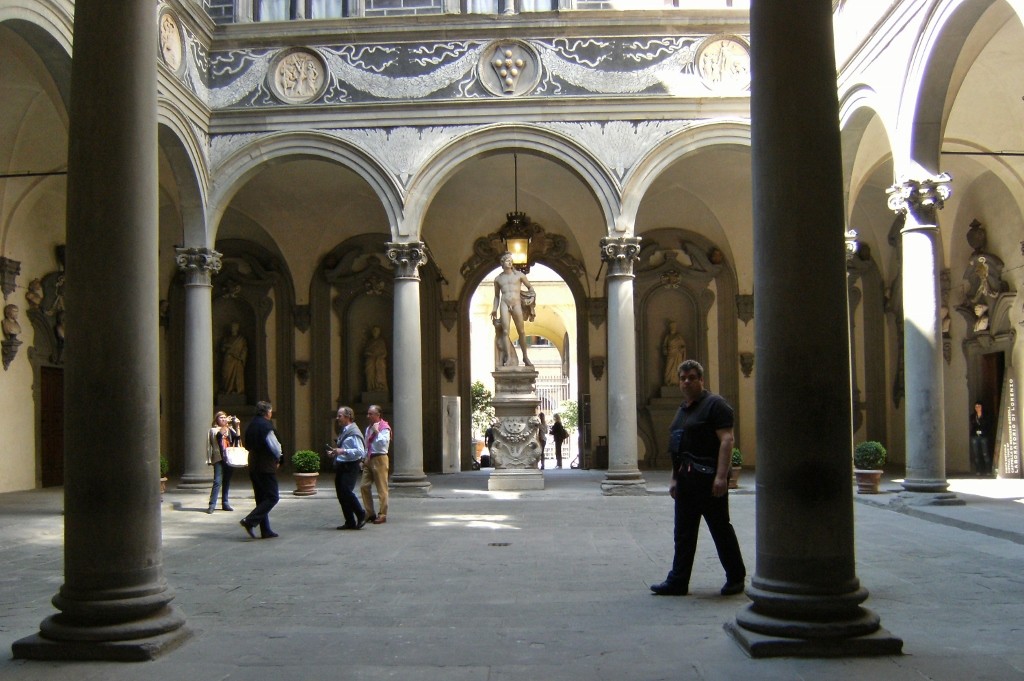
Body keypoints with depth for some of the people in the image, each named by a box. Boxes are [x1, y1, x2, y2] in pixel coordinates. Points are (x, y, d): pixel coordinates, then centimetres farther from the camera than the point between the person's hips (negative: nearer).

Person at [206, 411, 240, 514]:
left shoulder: (230, 429, 13)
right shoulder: (213, 430, 5)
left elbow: (237, 437, -1)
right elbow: (219, 435, -15)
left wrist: (236, 426, -10)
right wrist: (225, 425, -24)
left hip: (229, 458, 4)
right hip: (218, 459, -4)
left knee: (227, 481, 8)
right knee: (217, 481, -11)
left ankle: (225, 503, 15)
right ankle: (212, 505, -10)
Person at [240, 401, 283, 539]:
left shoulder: (251, 425, 11)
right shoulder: (266, 426, -14)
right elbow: (275, 446, -17)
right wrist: (277, 460, 3)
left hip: (253, 467, 9)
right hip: (266, 467, -9)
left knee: (261, 498, 12)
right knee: (272, 497, -4)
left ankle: (266, 531, 14)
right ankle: (249, 521, -15)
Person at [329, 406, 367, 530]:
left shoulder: (354, 432, -12)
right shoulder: (343, 432, 17)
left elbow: (360, 451, -21)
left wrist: (343, 451, -26)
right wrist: (334, 453, 12)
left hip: (350, 467, -9)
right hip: (340, 466, 9)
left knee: (346, 491, -18)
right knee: (341, 494, 8)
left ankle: (361, 515, 0)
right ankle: (350, 522, 15)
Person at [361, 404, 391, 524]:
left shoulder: (384, 428, -8)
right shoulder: (369, 428, 17)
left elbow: (384, 443, -25)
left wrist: (377, 431, -20)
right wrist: (364, 459, 17)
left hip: (379, 459, -8)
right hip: (369, 459, 8)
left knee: (382, 488, -3)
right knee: (364, 486, 4)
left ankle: (382, 515, 4)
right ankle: (370, 513, 13)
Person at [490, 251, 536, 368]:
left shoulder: (519, 275, 11)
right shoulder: (498, 279, 15)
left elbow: (530, 287, 19)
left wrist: (533, 298, 4)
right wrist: (494, 309, 12)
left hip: (516, 304, 0)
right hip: (504, 305, 0)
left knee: (521, 331, 2)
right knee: (505, 331, -12)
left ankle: (525, 356, 14)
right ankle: (508, 358, -16)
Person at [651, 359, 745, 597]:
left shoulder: (714, 404, -9)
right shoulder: (683, 409, 18)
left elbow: (727, 439, -17)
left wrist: (721, 476, -24)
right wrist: (675, 478, 19)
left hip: (708, 479, -9)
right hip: (687, 479, 9)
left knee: (720, 528, 2)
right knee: (684, 533, 9)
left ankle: (736, 578, 15)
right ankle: (677, 581, 13)